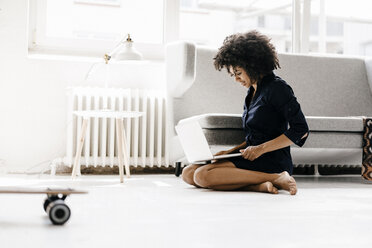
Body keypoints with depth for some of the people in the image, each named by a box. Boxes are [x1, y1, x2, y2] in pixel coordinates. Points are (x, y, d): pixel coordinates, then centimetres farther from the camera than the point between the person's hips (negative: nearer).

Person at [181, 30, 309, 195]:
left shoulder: (277, 88, -7)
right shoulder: (253, 91, 20)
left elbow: (301, 130, -14)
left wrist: (261, 149, -15)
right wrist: (232, 151, 8)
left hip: (273, 163, -10)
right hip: (253, 157, 10)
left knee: (203, 176, -26)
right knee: (188, 173, -4)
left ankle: (275, 178, -20)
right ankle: (259, 185, -18)